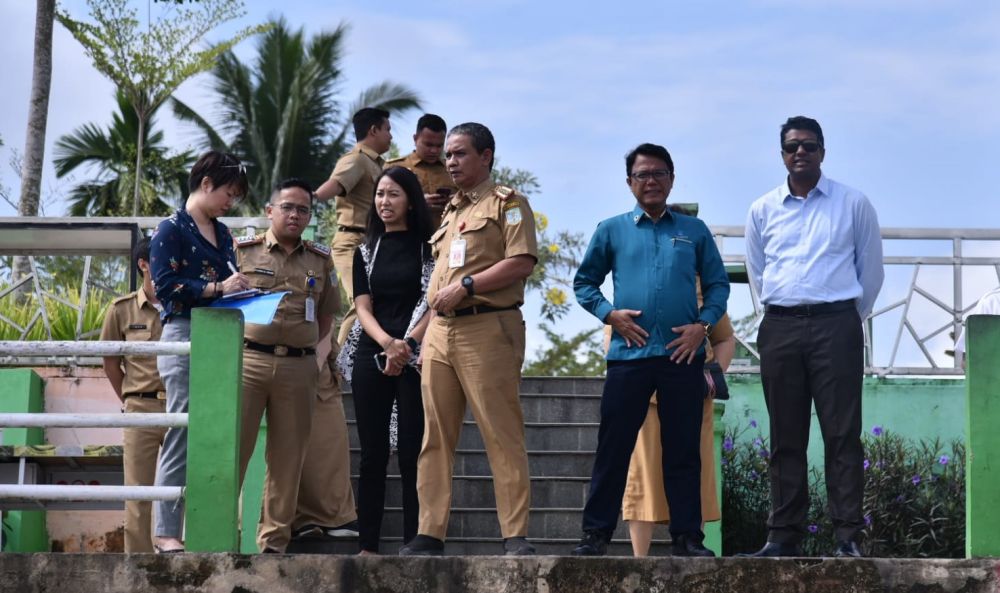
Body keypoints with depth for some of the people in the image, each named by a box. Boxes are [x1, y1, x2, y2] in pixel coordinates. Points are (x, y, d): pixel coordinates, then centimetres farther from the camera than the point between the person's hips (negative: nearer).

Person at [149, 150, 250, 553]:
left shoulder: (223, 235, 19)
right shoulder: (172, 230, -4)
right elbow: (166, 286, -13)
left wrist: (242, 289, 4)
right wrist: (218, 288, -17)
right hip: (185, 338, -8)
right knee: (181, 438, -7)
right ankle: (166, 533, -3)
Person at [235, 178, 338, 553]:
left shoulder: (320, 260, 15)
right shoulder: (242, 251, 6)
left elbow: (325, 316, 21)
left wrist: (305, 350, 8)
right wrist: (234, 346, -1)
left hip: (299, 368, 3)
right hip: (247, 361, -3)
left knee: (287, 458, 4)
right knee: (232, 447, -7)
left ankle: (274, 541, 11)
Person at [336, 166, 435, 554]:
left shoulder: (428, 247, 4)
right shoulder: (366, 251, 14)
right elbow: (363, 307, 5)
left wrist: (407, 344, -17)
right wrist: (386, 343, -14)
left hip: (416, 358, -3)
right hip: (371, 357, 3)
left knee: (413, 454, -5)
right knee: (372, 454, 3)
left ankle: (413, 544, -3)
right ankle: (368, 544, 4)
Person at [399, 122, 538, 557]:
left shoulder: (507, 203, 1)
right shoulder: (450, 211, 23)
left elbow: (521, 263, -12)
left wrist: (466, 285, -15)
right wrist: (425, 332, 17)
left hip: (487, 329, -8)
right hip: (441, 331, 8)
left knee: (502, 435, -8)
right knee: (435, 438, 4)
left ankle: (515, 536, -7)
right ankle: (430, 534, 5)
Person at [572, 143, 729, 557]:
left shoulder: (694, 231, 12)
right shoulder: (612, 231, 10)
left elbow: (718, 284, 11)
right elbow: (584, 283, 12)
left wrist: (702, 325, -4)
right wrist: (609, 314, -4)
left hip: (682, 354, 1)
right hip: (629, 353, 0)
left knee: (683, 450, 3)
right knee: (613, 447, 0)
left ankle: (687, 537, 8)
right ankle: (596, 534, 6)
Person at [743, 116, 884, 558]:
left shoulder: (854, 205, 3)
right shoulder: (762, 210, 10)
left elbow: (871, 271, 9)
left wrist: (846, 320, 10)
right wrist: (785, 314, 14)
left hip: (836, 326, -2)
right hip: (779, 328, 2)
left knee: (841, 434, -6)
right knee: (786, 438, 5)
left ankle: (848, 537, -5)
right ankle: (784, 537, 8)